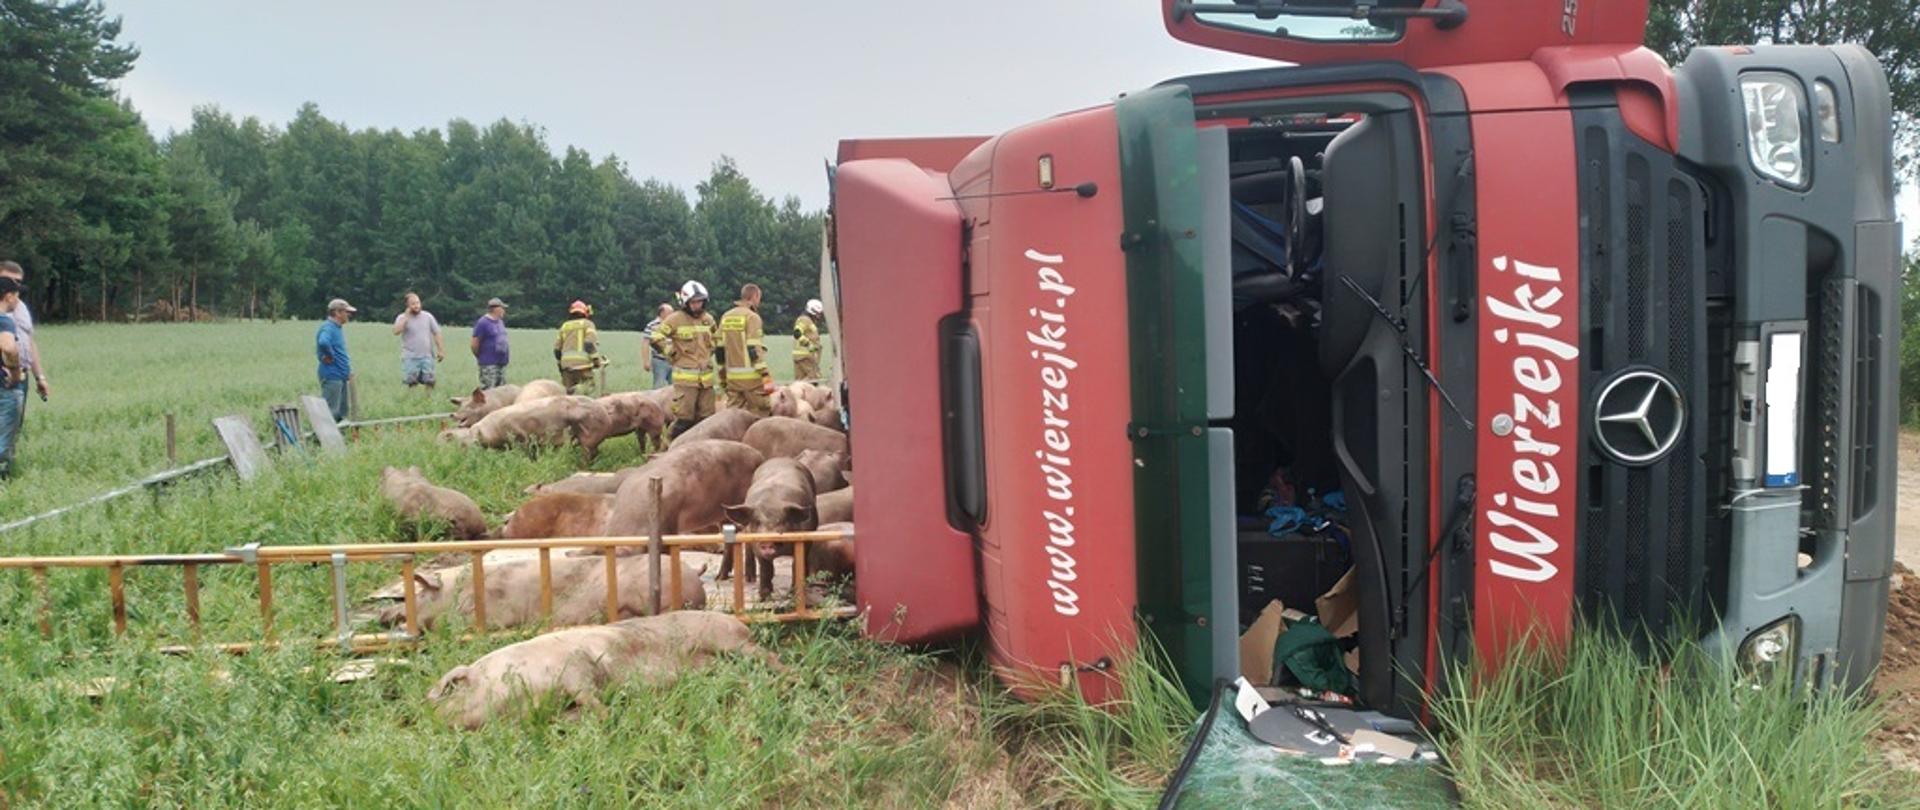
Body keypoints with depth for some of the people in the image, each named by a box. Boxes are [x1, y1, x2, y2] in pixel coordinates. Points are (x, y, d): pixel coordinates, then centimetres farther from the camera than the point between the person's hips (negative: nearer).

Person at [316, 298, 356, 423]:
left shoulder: (337, 328, 15)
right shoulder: (328, 327, -16)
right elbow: (323, 342, -38)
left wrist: (348, 369, 14)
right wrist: (330, 356, -21)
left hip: (341, 375, 10)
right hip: (332, 376, -10)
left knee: (341, 413, 16)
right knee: (331, 410, -8)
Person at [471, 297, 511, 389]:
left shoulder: (500, 321, 13)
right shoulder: (483, 323, -12)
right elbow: (474, 344, -11)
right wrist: (480, 357, 1)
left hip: (502, 363, 9)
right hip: (489, 364, -8)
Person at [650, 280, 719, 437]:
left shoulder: (708, 318, 11)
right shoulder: (676, 319, -7)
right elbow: (655, 337, -7)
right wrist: (671, 353, -4)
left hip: (706, 376, 6)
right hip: (685, 376, -6)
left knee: (706, 417, 9)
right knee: (684, 418, -8)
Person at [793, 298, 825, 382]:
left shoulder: (809, 320, 24)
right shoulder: (804, 319, -10)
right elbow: (797, 334, -23)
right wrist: (809, 344, -23)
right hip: (805, 355, -11)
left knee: (800, 378, 7)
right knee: (815, 375, -13)